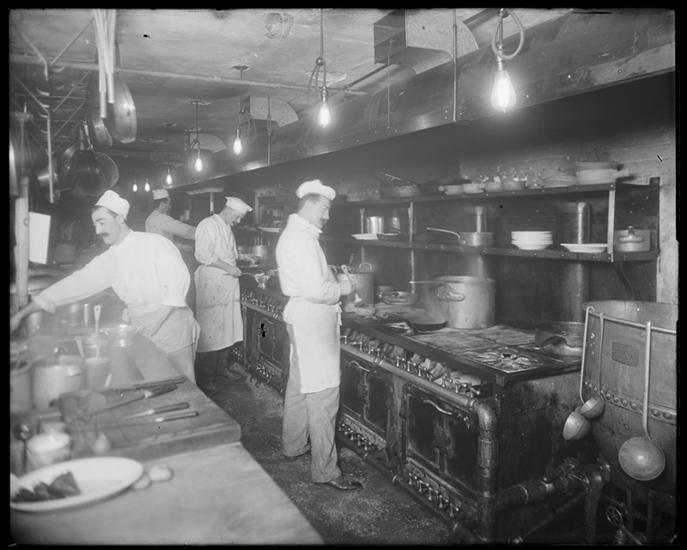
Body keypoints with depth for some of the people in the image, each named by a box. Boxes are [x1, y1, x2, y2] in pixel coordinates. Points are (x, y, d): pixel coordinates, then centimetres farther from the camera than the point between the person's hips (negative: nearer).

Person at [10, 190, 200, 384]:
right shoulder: (108, 260, 9)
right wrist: (22, 313, 6)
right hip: (140, 335, 5)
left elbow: (179, 282, -10)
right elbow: (75, 284, 8)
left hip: (170, 323, -5)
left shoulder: (155, 243, -6)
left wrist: (155, 321, -16)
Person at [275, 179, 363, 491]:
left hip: (302, 316, 11)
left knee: (299, 384, 21)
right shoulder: (302, 238, -20)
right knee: (322, 394, -5)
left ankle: (293, 445, 38)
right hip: (312, 321, -11)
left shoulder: (294, 234, 14)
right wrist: (342, 288, -10)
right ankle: (324, 469, 4)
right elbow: (315, 290, -26)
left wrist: (334, 282, 10)